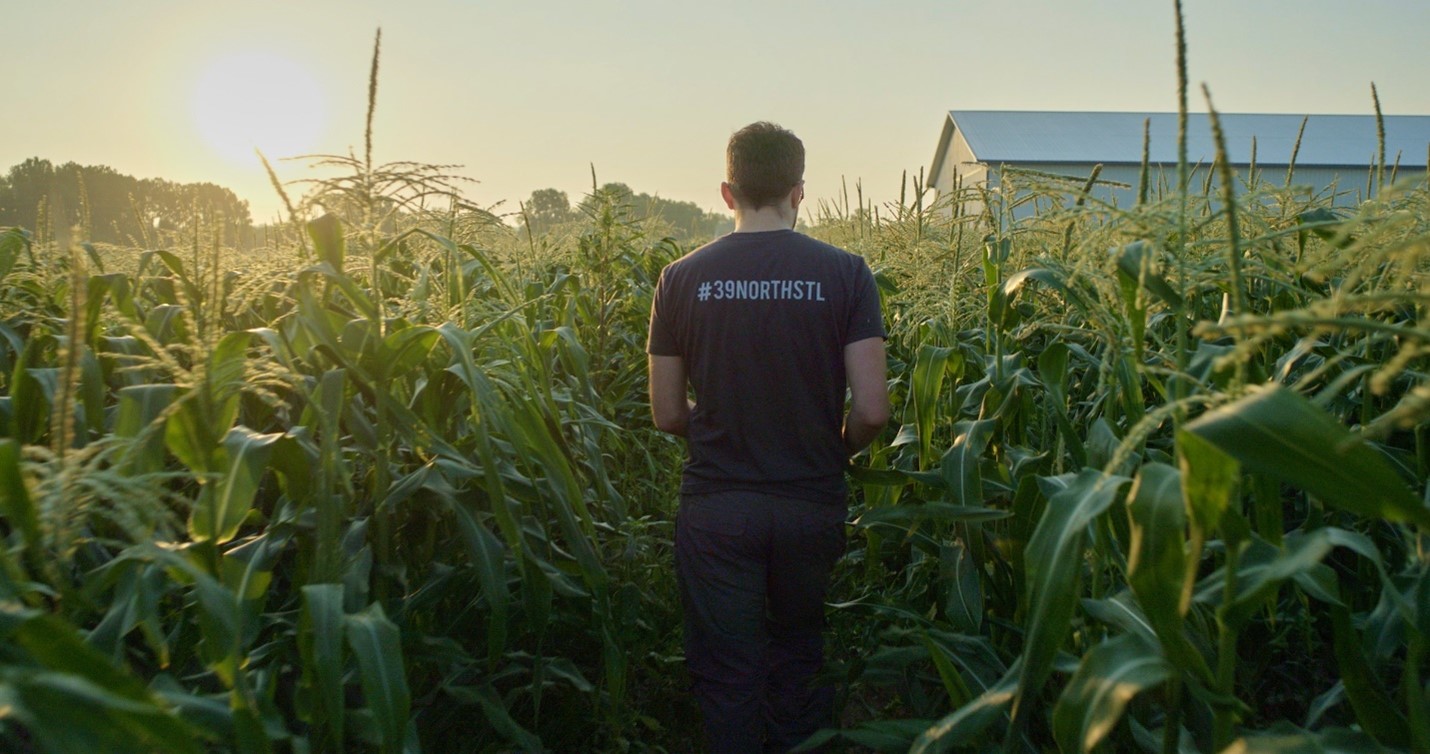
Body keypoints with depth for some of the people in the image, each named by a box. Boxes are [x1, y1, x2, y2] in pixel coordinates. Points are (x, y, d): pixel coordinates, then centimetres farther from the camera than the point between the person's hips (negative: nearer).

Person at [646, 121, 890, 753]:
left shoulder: (682, 278, -4)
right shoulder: (845, 274, -7)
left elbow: (667, 414, -1)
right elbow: (872, 411, -11)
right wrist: (835, 451, 10)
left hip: (715, 506, 0)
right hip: (812, 505, 1)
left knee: (727, 676, 12)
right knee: (797, 655, 24)